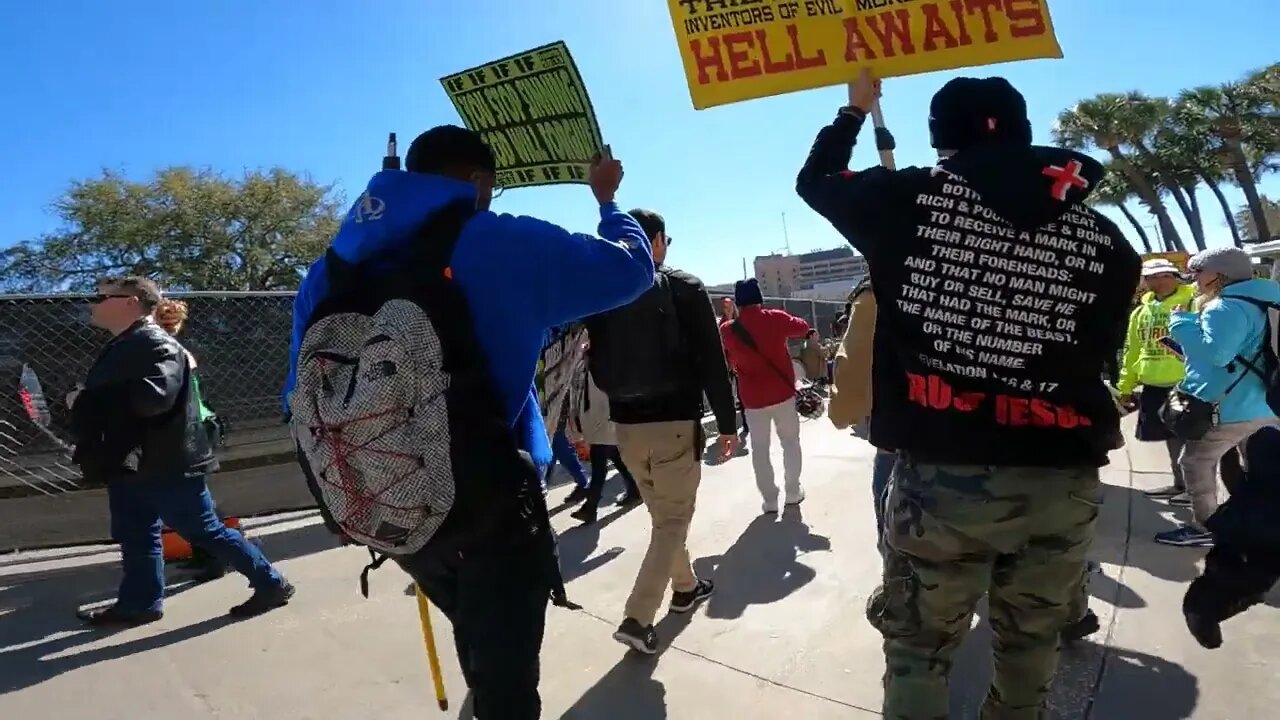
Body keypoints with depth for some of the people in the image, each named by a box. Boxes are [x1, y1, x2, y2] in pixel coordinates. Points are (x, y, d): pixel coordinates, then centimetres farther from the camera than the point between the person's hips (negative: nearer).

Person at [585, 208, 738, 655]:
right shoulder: (684, 288, -5)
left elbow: (597, 363, 5)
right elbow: (711, 361, -8)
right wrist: (727, 423, -2)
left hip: (626, 424, 4)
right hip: (675, 420, -4)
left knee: (662, 513, 21)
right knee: (673, 518, 5)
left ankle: (685, 586, 37)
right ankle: (638, 618, -3)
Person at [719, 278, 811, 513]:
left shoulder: (727, 330, -5)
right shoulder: (775, 318, -6)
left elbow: (726, 362, 8)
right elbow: (803, 328, 13)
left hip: (753, 398, 0)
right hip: (783, 392, 0)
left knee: (760, 448, 9)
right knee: (790, 441, 16)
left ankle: (770, 499, 11)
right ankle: (793, 492, 21)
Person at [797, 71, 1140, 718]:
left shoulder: (910, 199, -4)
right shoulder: (1105, 237, 5)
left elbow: (815, 179, 13)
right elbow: (1100, 352, 13)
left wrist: (855, 109, 28)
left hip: (944, 475, -3)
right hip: (1065, 480, 4)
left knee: (919, 644, 14)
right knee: (1030, 640, 24)